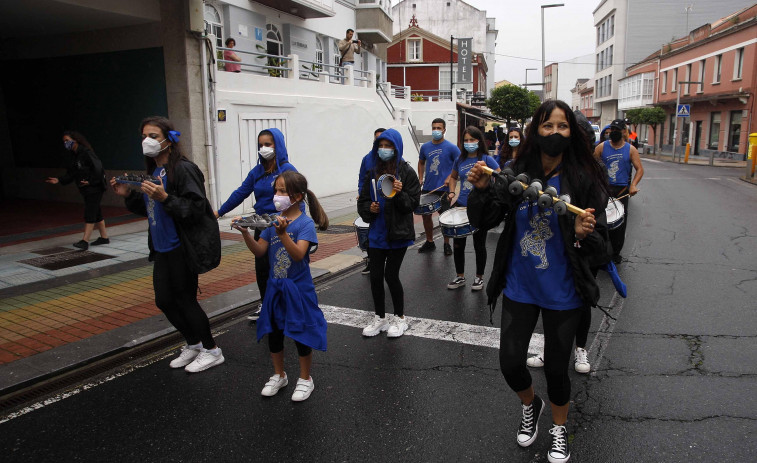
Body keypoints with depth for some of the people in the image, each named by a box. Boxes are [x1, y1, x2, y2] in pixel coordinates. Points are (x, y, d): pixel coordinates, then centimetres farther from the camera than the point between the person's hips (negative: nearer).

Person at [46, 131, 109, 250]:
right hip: (86, 190, 9)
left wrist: (91, 181, -18)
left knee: (89, 214, -11)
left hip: (94, 188, -9)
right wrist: (59, 180, 0)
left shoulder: (86, 152, -13)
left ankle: (84, 241, -13)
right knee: (96, 213, 14)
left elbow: (97, 167, -21)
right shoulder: (74, 156, 14)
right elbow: (70, 174, 14)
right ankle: (104, 237, 24)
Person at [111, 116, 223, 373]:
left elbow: (197, 208, -22)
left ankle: (212, 351, 21)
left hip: (183, 249, -9)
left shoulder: (183, 169, -17)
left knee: (185, 300, 2)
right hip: (162, 248, 9)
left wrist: (165, 198, -30)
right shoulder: (154, 171, 10)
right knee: (164, 300, 14)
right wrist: (129, 195, 5)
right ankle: (193, 344, 34)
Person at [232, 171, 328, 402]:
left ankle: (305, 378, 27)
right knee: (273, 332, 15)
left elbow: (298, 254, -27)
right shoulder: (273, 221, 2)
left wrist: (283, 233, -39)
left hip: (298, 288, -5)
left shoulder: (305, 223, -14)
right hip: (275, 287, 6)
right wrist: (245, 232, -17)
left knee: (300, 333, 7)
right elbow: (259, 251, -2)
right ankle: (279, 375, 36)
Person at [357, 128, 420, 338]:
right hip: (377, 232, 5)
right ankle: (380, 318, 25)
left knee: (391, 275, -1)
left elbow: (414, 203, -7)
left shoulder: (406, 171, -6)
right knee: (375, 276, 7)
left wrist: (400, 193, -24)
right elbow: (362, 200, 13)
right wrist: (369, 208, -8)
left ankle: (399, 318, 20)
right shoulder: (373, 172, 7)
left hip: (398, 233, -4)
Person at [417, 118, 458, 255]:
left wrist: (450, 177, -14)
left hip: (443, 189, -4)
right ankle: (429, 242, 26)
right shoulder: (425, 147, 7)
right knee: (425, 215, 10)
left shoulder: (451, 148, -6)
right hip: (427, 188, 5)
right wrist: (421, 178, 11)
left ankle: (447, 244, 17)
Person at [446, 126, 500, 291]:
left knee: (479, 245, 7)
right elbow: (453, 177, 23)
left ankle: (479, 277, 24)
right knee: (458, 244, 9)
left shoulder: (486, 159, -6)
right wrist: (452, 192, 7)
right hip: (461, 206, 4)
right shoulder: (460, 160, 7)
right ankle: (460, 277, 25)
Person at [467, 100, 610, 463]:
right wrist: (481, 190, -20)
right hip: (519, 287, 2)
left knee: (556, 368, 12)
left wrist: (584, 234, -32)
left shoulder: (584, 180, -13)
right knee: (510, 363, 8)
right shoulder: (518, 174, -6)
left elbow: (598, 245, -10)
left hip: (561, 293, -2)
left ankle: (559, 429, 43)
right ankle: (530, 405, 44)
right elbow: (483, 221, -3)